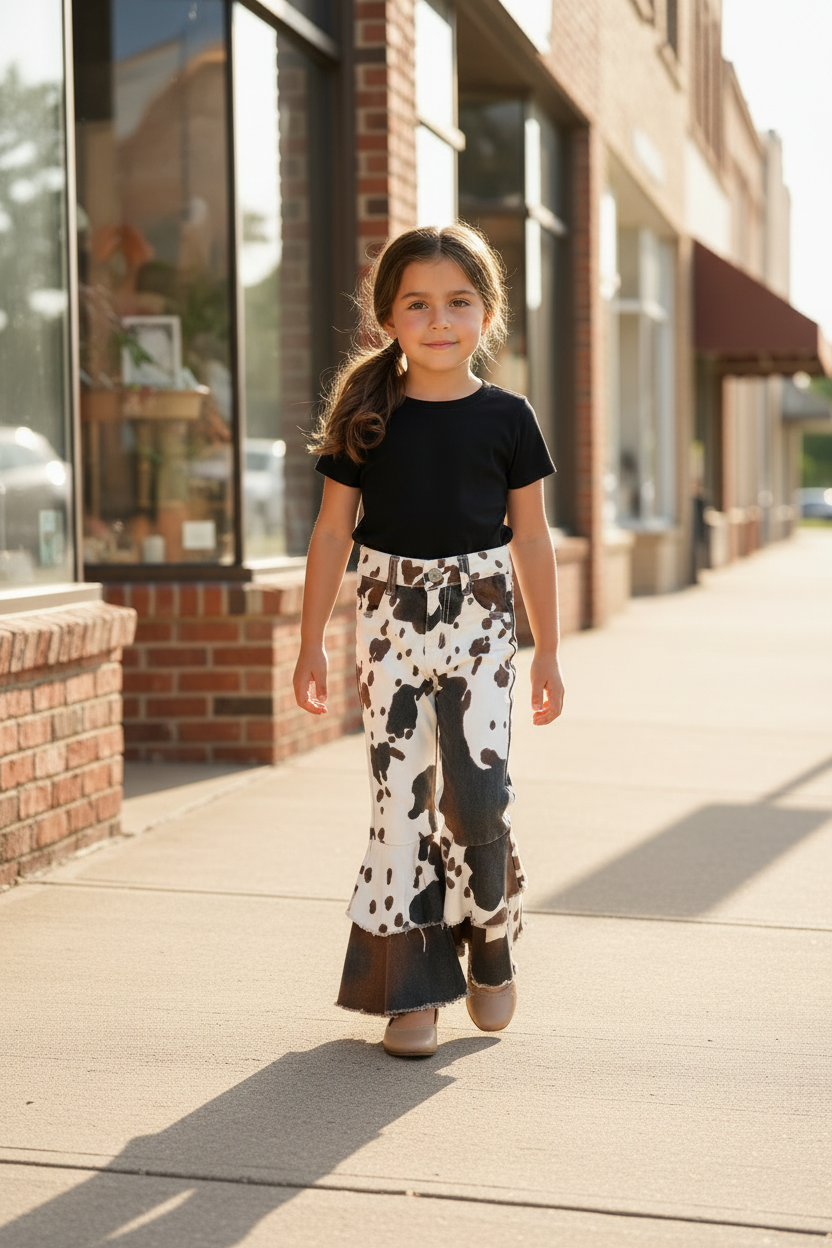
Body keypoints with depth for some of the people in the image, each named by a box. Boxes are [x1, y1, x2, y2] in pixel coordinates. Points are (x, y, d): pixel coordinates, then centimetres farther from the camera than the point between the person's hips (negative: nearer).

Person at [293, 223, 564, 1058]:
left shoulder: (507, 418, 2)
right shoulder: (369, 417, 2)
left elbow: (532, 539, 7)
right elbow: (333, 531, 6)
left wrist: (548, 651, 8)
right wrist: (311, 643, 4)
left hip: (477, 620, -1)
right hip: (390, 620, 1)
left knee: (477, 795, -11)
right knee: (400, 800, 2)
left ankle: (492, 950, 16)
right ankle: (411, 990, 11)